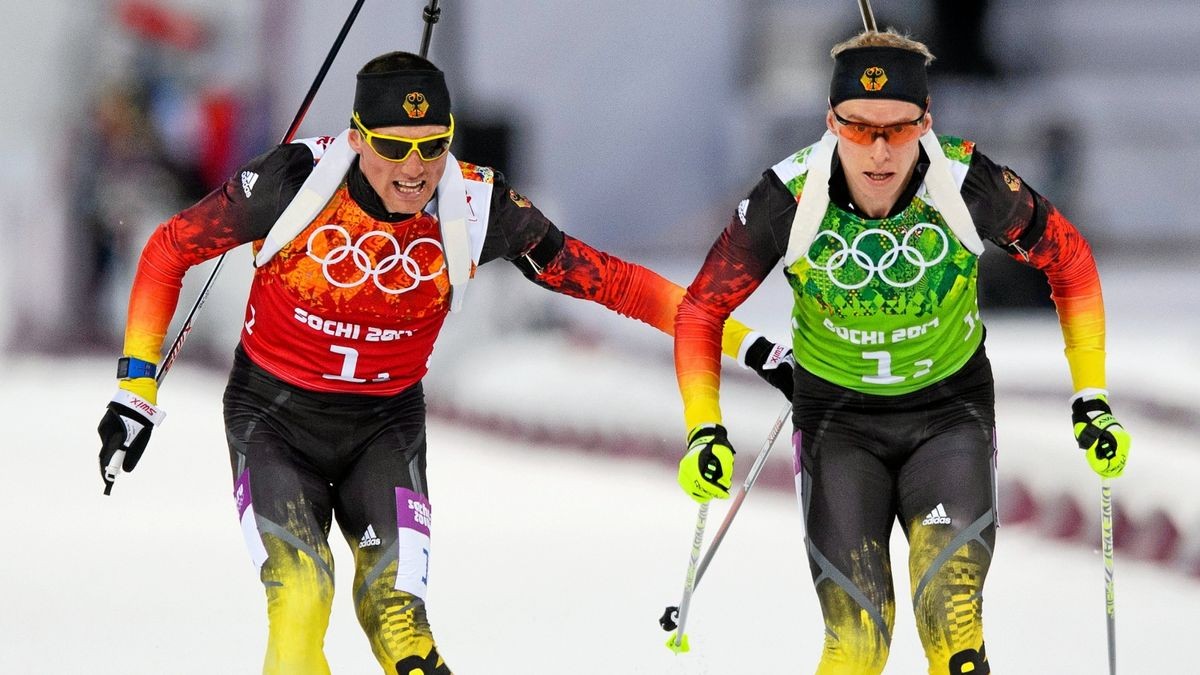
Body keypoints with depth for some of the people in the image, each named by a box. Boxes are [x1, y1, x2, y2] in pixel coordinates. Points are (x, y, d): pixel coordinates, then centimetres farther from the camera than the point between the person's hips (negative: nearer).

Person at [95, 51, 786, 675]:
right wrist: (136, 390, -9)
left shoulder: (476, 206, -17)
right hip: (274, 411, -1)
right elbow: (171, 248, -9)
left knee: (398, 619, -15)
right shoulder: (299, 180, -22)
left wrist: (741, 338, -8)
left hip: (385, 422, 1)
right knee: (299, 601, -20)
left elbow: (600, 278, -7)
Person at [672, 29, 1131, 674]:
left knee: (950, 622, -19)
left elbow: (1069, 260, -3)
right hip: (837, 419, 0)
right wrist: (704, 430, -15)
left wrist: (1092, 400, -4)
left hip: (949, 409, 0)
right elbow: (702, 310, -6)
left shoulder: (969, 187, -22)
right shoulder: (790, 198, -22)